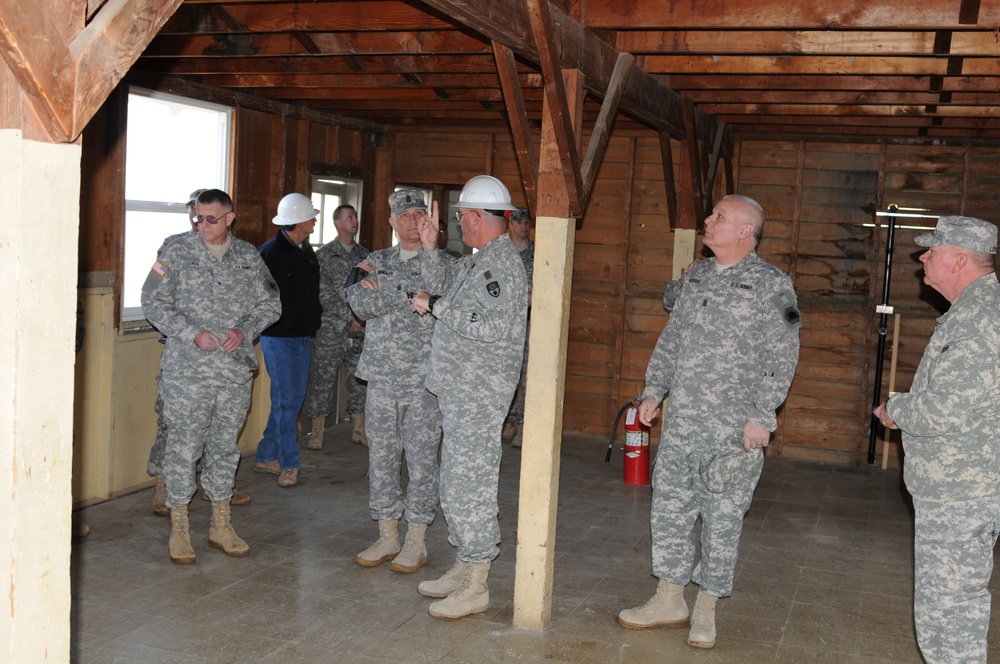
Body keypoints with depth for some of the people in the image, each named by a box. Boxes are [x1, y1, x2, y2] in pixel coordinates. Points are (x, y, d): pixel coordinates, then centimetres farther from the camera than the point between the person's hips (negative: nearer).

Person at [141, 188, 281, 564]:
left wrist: (244, 331, -6)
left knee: (225, 446, 11)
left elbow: (270, 304, 12)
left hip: (236, 369, 3)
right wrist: (193, 334, -14)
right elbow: (153, 302, -4)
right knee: (183, 446, -1)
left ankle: (221, 525, 23)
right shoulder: (177, 254, -1)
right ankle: (179, 528, 13)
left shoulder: (249, 257, 7)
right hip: (187, 370, -3)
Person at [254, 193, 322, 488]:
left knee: (294, 399, 12)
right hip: (279, 338, -8)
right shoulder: (270, 252, -13)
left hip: (303, 336, 8)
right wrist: (270, 322, -12)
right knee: (286, 401, -5)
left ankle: (267, 457, 22)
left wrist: (313, 320, 13)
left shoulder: (307, 250, 11)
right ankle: (289, 464, 3)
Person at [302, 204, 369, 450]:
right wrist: (349, 317, -12)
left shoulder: (364, 255, 13)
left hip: (362, 328, 4)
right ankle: (317, 433, 5)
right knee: (322, 379, -2)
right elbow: (324, 293, -8)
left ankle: (359, 430, 17)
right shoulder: (324, 254, 0)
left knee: (360, 379, 7)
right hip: (331, 328, -4)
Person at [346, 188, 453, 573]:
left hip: (424, 378, -4)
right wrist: (408, 295, -13)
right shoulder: (378, 261, 12)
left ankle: (416, 542, 11)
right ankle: (387, 537, 20)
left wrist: (385, 286, -13)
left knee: (421, 461, 0)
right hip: (382, 376, 4)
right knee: (382, 458, 8)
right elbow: (361, 304, -2)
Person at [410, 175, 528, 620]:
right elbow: (443, 280, 30)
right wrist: (429, 247, 15)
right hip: (460, 393, 11)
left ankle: (475, 588, 4)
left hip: (478, 396, -11)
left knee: (470, 484, -6)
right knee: (457, 482, 17)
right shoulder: (479, 262, 15)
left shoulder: (501, 265, -16)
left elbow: (491, 327, -27)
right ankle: (463, 570, 28)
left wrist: (436, 307, -18)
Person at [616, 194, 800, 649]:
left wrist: (761, 415, -15)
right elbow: (671, 339, 18)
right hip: (681, 423, 6)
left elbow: (782, 357, -10)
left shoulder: (771, 285, -7)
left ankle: (706, 610, 18)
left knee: (723, 518, 4)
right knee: (669, 509, 10)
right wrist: (653, 390, 13)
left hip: (733, 430, -6)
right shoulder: (696, 276, 12)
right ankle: (668, 602, 23)